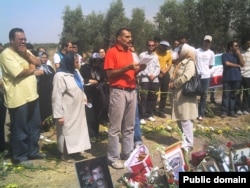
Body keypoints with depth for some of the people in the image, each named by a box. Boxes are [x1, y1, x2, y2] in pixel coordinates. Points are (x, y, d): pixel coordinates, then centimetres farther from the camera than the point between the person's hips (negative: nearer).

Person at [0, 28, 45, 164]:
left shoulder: (25, 51, 14)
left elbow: (38, 63, 4)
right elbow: (19, 73, -21)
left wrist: (27, 55, -11)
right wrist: (31, 68, -3)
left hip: (32, 95, 9)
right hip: (18, 99, -8)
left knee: (35, 126, 17)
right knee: (20, 130, 4)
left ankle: (33, 151, 32)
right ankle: (19, 157, 19)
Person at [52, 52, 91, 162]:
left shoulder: (74, 73, 12)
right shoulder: (60, 76, -16)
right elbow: (57, 96, -19)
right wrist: (58, 115, -20)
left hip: (78, 109, 8)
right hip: (68, 111, -8)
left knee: (77, 129, 14)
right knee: (67, 131, 3)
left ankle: (76, 151, 28)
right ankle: (66, 155, 17)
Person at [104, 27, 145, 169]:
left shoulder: (130, 53, 16)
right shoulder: (112, 52, -5)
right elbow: (110, 74, -11)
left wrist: (137, 69, 0)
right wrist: (127, 67, -18)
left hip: (132, 91, 7)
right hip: (118, 92, -7)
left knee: (129, 126, 12)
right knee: (115, 127, -1)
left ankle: (128, 153, 24)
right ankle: (113, 158, 8)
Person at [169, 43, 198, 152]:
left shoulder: (190, 63, -8)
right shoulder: (181, 63, 20)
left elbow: (185, 77, -21)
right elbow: (174, 76, 21)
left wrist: (173, 84, -12)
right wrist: (171, 83, 1)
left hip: (185, 96, -9)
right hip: (178, 95, 9)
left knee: (185, 120, -7)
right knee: (180, 119, 14)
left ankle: (188, 144, 1)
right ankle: (186, 140, 26)